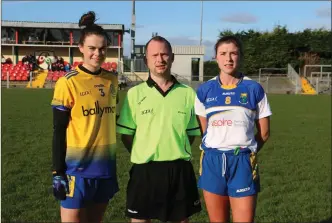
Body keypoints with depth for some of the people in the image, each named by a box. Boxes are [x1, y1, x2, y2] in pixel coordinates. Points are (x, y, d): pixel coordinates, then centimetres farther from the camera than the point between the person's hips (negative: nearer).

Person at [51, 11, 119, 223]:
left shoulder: (112, 80, 5)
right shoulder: (68, 82, -10)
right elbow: (59, 130, -8)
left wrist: (111, 162, 15)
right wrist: (58, 173, -9)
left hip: (105, 165, 5)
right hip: (78, 166, -5)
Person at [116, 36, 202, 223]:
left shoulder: (188, 93, 3)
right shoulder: (135, 93, -1)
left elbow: (192, 132, 11)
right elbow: (126, 133, 3)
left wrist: (178, 153, 4)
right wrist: (143, 155, -2)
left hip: (180, 169, 1)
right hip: (145, 170, -1)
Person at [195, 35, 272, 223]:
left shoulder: (254, 89, -3)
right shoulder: (205, 90, 2)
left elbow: (264, 132, 3)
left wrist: (244, 152, 5)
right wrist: (217, 154, 6)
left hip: (243, 162, -2)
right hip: (212, 161, 2)